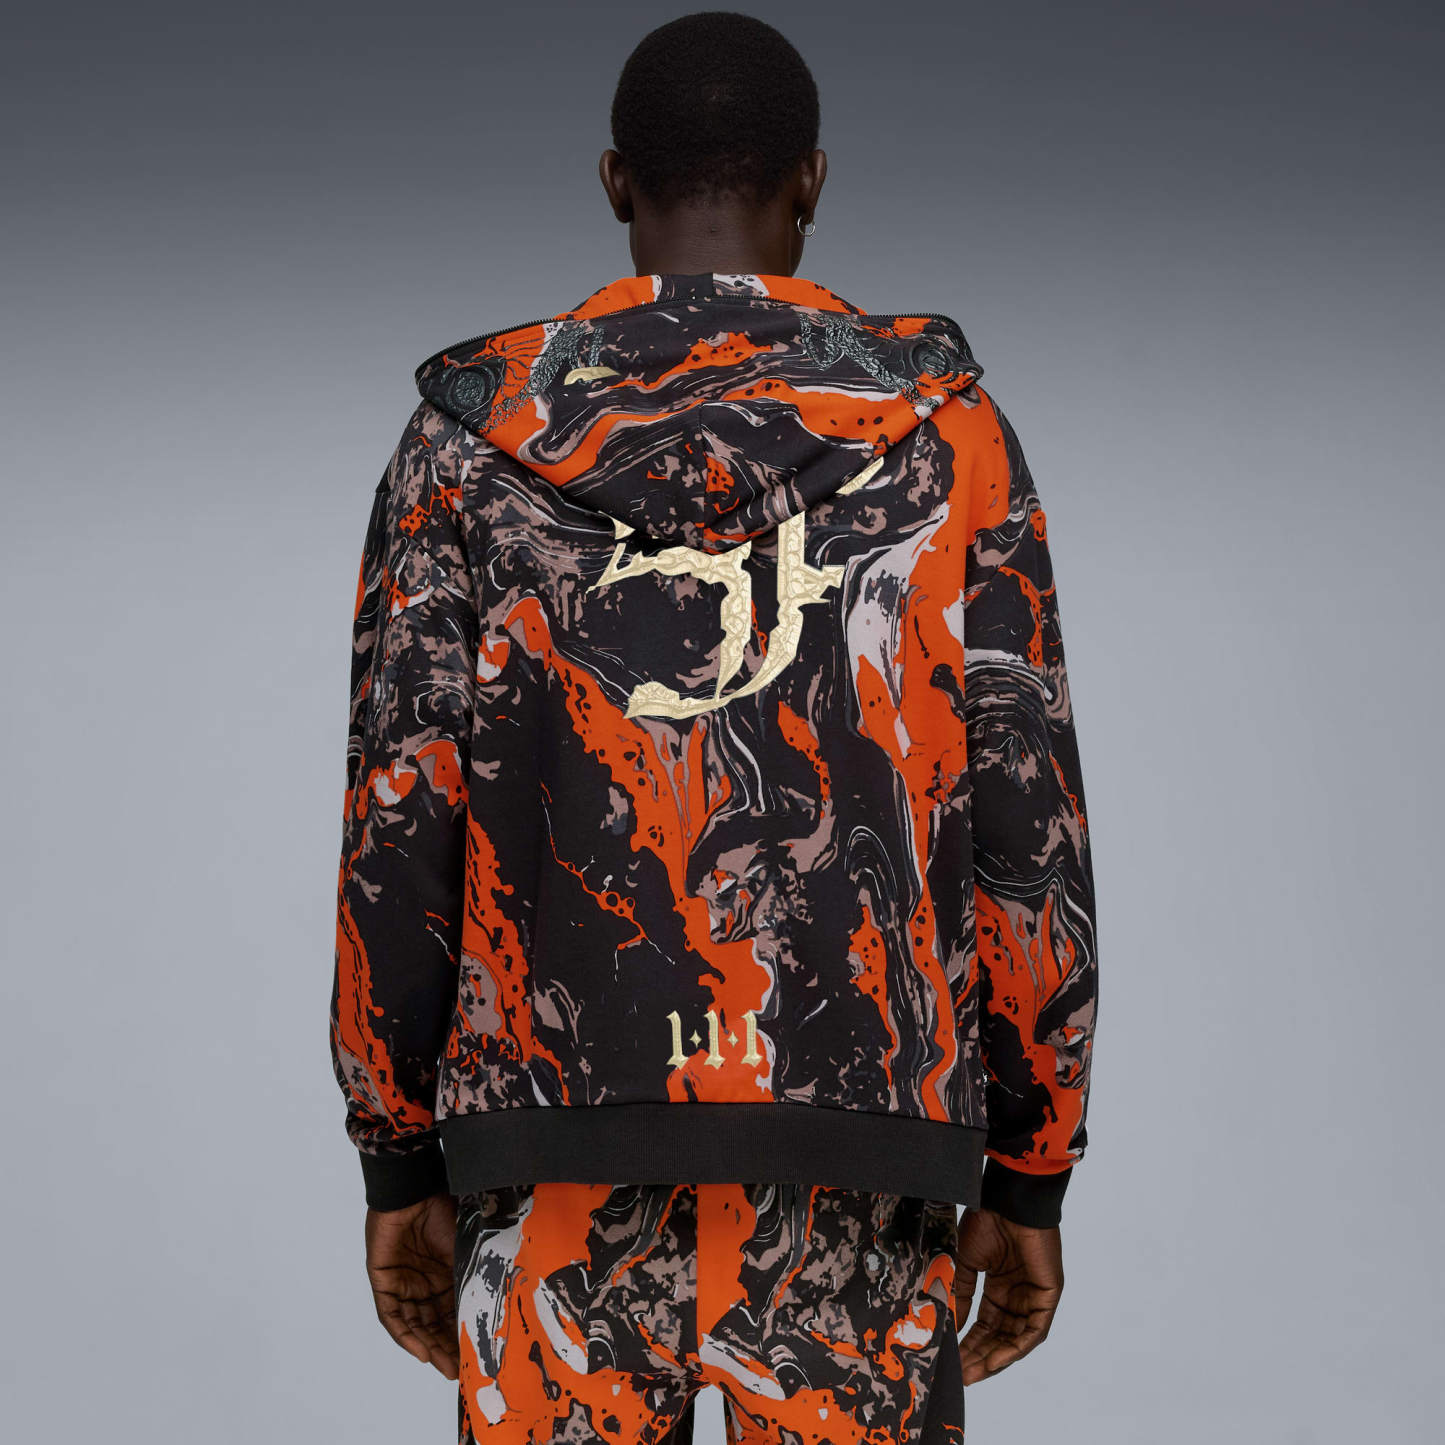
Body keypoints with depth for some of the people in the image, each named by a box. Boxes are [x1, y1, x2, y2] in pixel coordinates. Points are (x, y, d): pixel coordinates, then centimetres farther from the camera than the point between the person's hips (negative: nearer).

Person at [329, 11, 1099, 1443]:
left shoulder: (473, 433, 5)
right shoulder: (945, 430, 4)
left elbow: (398, 820, 2)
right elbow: (1028, 821, 1)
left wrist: (400, 1165, 9)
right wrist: (1028, 1177, 8)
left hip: (559, 1155, 1)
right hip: (853, 1168, 0)